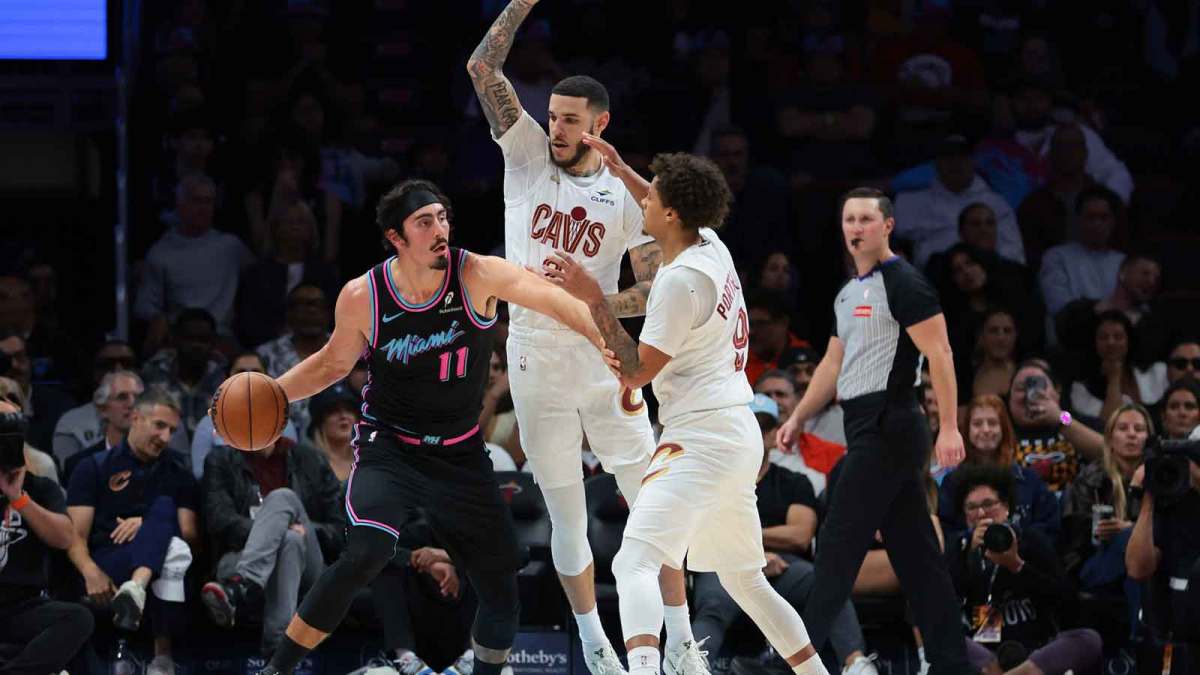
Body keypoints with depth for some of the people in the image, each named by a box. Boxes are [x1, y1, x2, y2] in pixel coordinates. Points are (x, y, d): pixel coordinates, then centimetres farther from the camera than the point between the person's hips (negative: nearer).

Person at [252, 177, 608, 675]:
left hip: (461, 456, 3)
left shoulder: (478, 275, -13)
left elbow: (555, 303, -26)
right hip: (389, 447, -2)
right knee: (365, 555, -29)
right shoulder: (362, 297, -10)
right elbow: (334, 363, 9)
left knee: (502, 594, 3)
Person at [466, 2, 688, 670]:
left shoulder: (627, 195, 0)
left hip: (605, 363, 0)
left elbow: (658, 289, -3)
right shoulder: (528, 156, 2)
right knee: (568, 519, 6)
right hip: (537, 366, 0)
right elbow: (483, 68, -5)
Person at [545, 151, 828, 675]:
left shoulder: (681, 279, -15)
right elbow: (673, 221, 35)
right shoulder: (712, 248, 10)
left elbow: (635, 373, -12)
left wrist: (593, 299, -12)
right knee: (743, 578, 23)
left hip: (701, 437, -10)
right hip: (741, 434, 10)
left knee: (634, 564, -22)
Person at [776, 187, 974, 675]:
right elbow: (834, 364, 26)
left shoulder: (904, 283, -10)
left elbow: (940, 354, -16)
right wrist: (798, 418, 18)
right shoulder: (849, 293, 18)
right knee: (914, 552, 8)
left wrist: (949, 427, -22)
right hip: (869, 428, 10)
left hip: (887, 427, -10)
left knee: (838, 545, -9)